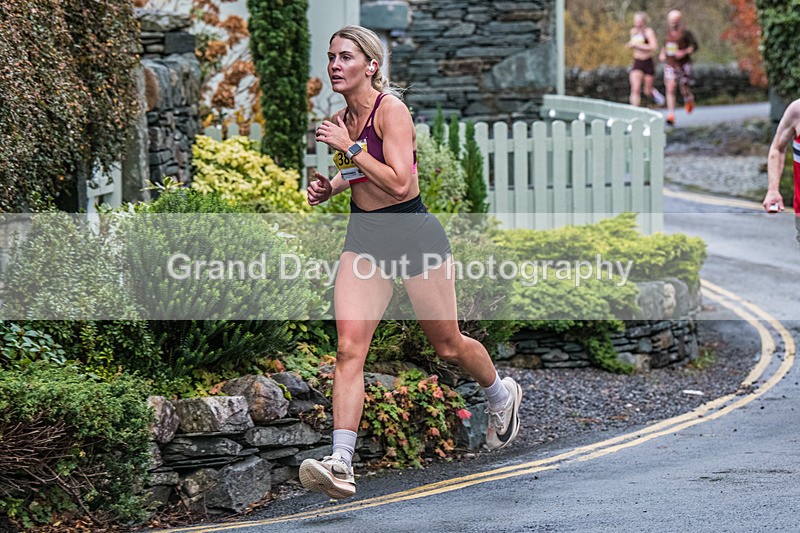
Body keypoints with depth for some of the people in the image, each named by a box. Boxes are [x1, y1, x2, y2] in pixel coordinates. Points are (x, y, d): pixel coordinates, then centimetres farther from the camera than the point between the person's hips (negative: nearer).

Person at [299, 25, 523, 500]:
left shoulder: (391, 110, -16)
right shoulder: (340, 120, 6)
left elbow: (399, 183, -26)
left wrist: (348, 147, -23)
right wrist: (330, 187, 6)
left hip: (414, 234, -6)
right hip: (364, 238, 6)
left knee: (447, 344, 11)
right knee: (349, 348, -12)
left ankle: (502, 395, 43)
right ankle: (341, 464, -18)